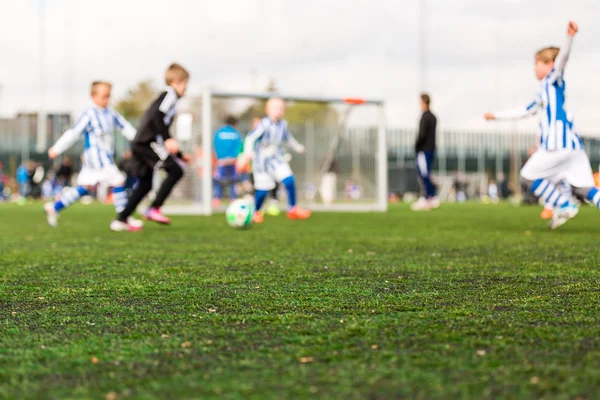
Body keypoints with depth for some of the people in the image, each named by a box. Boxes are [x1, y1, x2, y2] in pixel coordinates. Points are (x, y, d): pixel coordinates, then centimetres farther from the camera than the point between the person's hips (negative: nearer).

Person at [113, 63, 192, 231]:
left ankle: (121, 220, 12)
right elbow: (157, 116, -20)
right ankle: (154, 209, -11)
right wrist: (167, 139, -23)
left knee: (145, 184, 14)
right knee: (176, 171, -9)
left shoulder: (165, 97, 27)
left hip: (140, 144, 10)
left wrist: (179, 155, 33)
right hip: (148, 142, -10)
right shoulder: (170, 95, -3)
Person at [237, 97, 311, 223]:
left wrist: (297, 147, 32)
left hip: (276, 158, 5)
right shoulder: (264, 124, -20)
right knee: (263, 189, -1)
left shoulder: (283, 124, -1)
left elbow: (287, 137, 20)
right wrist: (248, 152, -39)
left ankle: (293, 209, 1)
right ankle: (256, 212, 25)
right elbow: (251, 137, -25)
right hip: (262, 160, -5)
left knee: (289, 180, -12)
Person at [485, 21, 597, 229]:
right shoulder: (543, 93, 28)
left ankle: (565, 205, -2)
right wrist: (497, 116, 47)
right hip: (573, 143, 9)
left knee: (529, 176, 3)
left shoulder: (553, 80, 3)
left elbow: (562, 58, -17)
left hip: (559, 144, -9)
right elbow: (525, 110, 40)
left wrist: (569, 37, -35)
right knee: (583, 188, 3)